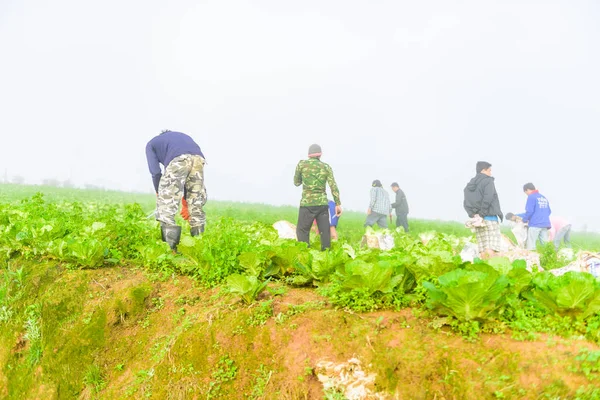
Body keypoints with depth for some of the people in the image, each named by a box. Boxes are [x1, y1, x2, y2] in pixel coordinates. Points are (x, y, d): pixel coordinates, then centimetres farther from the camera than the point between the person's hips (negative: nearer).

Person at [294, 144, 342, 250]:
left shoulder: (302, 164, 1)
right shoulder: (326, 167, 6)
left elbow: (296, 182, 11)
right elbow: (333, 186, 0)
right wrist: (338, 204, 3)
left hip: (307, 203, -2)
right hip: (322, 203, 3)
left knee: (302, 231, 3)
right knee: (325, 231, 7)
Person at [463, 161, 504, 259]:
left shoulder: (469, 185, 18)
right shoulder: (488, 181, -3)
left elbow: (466, 204, 8)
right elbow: (487, 199, -18)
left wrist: (473, 215, -3)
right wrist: (482, 214, -12)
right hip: (490, 218, -7)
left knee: (483, 249, 6)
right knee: (491, 247, -11)